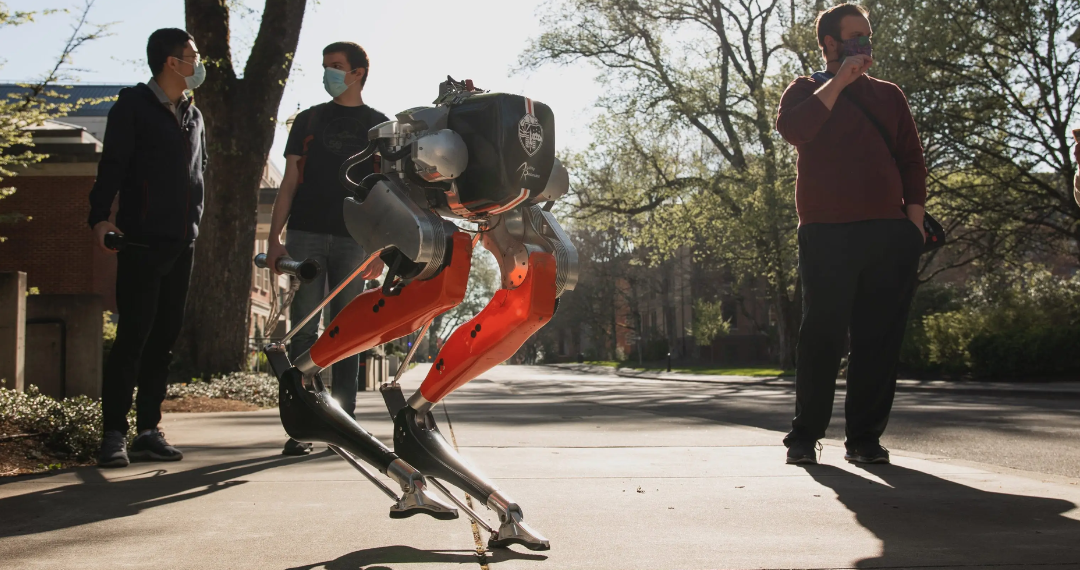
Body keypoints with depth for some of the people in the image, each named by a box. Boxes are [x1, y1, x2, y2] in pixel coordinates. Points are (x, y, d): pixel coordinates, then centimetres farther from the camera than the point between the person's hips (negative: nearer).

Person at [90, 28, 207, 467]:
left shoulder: (193, 115, 18)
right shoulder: (133, 105, -2)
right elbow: (112, 164, -10)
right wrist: (100, 216, -22)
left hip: (181, 244, 7)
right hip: (142, 241, -6)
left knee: (164, 338, 6)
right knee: (133, 335, -9)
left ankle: (148, 430, 11)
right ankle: (114, 433, -5)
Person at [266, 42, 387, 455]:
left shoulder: (378, 125, 11)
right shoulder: (308, 120, 15)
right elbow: (289, 182, 11)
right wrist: (274, 238, 0)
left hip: (353, 239, -1)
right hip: (306, 235, 1)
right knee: (304, 330, -4)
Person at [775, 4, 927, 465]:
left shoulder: (889, 95, 21)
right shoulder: (807, 91, 12)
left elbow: (912, 160, 15)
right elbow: (791, 128, -11)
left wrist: (915, 219, 3)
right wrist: (839, 81, -8)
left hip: (889, 234, 3)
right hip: (827, 234, -3)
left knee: (879, 338, 0)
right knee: (822, 335, -4)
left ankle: (865, 436, 6)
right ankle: (804, 436, 4)